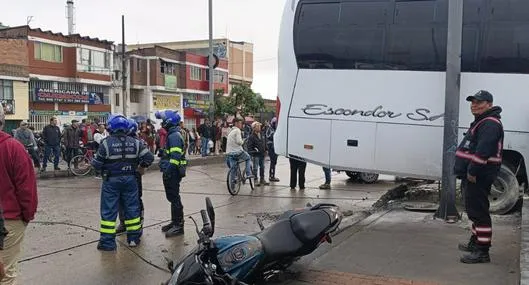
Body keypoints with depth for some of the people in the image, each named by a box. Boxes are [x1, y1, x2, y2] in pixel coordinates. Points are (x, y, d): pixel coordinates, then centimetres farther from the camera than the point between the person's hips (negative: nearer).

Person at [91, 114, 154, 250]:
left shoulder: (106, 143, -12)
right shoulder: (134, 142, -1)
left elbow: (97, 164, -9)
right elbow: (149, 157, -2)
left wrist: (93, 162, 13)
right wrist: (141, 165, 16)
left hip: (111, 180, -3)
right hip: (130, 178, 3)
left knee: (109, 211, 4)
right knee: (132, 208, 13)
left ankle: (107, 242, 5)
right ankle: (134, 238, 20)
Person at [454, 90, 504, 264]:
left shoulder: (490, 124, -16)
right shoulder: (480, 122, 20)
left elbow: (483, 151, -26)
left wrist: (472, 171, -25)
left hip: (478, 177, -11)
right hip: (471, 175, 11)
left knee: (479, 212, -9)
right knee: (473, 210, 21)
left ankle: (482, 252, -5)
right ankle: (475, 243, 34)